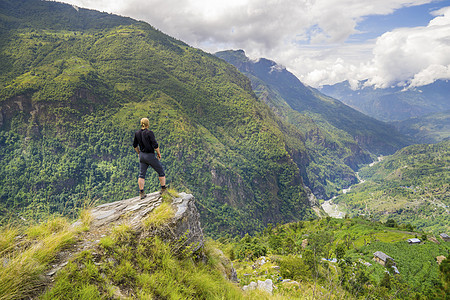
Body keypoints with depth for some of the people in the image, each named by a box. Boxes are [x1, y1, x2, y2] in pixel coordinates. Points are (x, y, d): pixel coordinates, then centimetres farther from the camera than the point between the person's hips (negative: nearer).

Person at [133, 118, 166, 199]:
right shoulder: (149, 133, -18)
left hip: (142, 155, 6)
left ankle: (141, 193, 13)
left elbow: (135, 145, 12)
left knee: (142, 174, 13)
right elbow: (155, 145, -20)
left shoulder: (137, 133, 1)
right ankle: (163, 190, 19)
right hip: (150, 156, -6)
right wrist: (158, 153, -5)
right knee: (161, 172, 11)